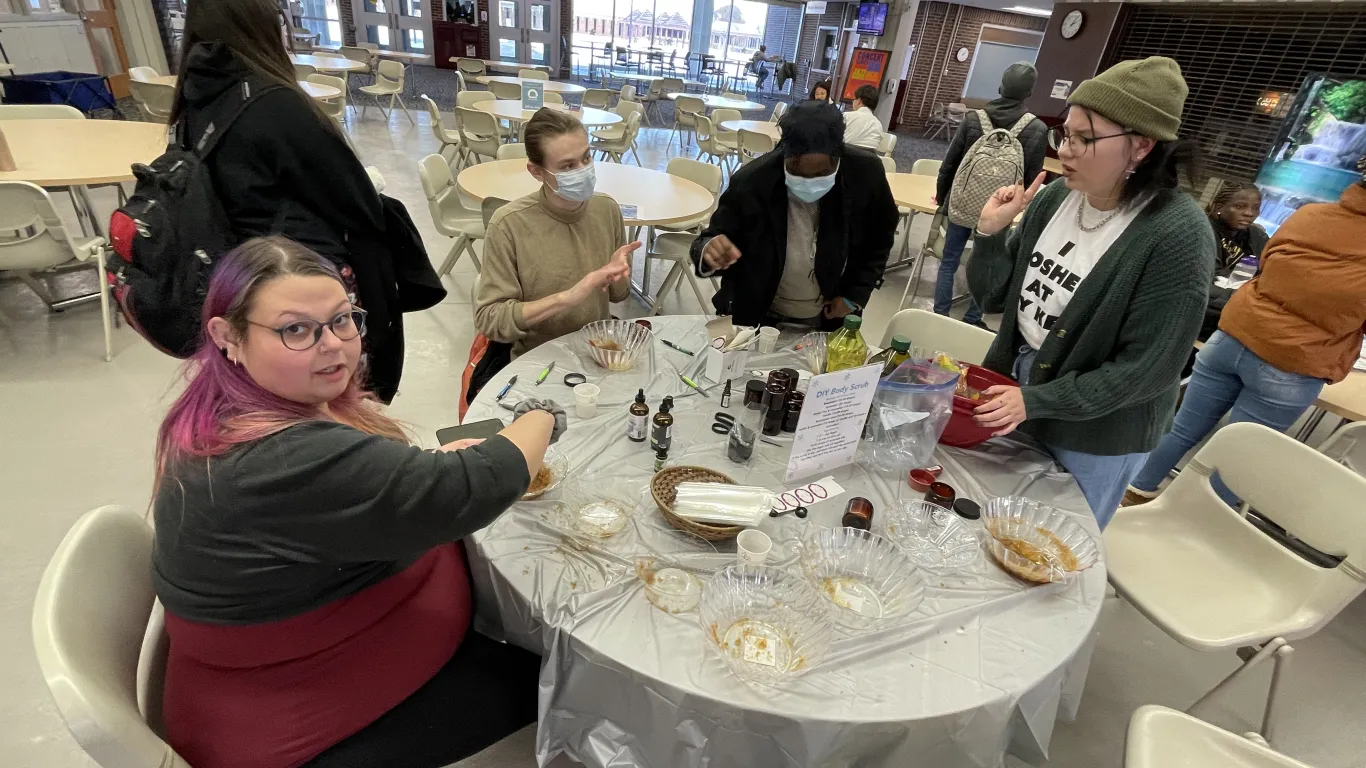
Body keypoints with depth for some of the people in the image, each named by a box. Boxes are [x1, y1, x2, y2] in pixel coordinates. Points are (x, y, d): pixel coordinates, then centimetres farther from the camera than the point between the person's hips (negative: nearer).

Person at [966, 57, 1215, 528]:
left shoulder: (1177, 236, -22)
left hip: (1095, 435, -5)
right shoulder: (1054, 198, -6)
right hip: (1014, 382, 5)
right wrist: (991, 233, -15)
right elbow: (994, 298, -1)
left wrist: (1036, 401, -25)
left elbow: (1146, 369, -20)